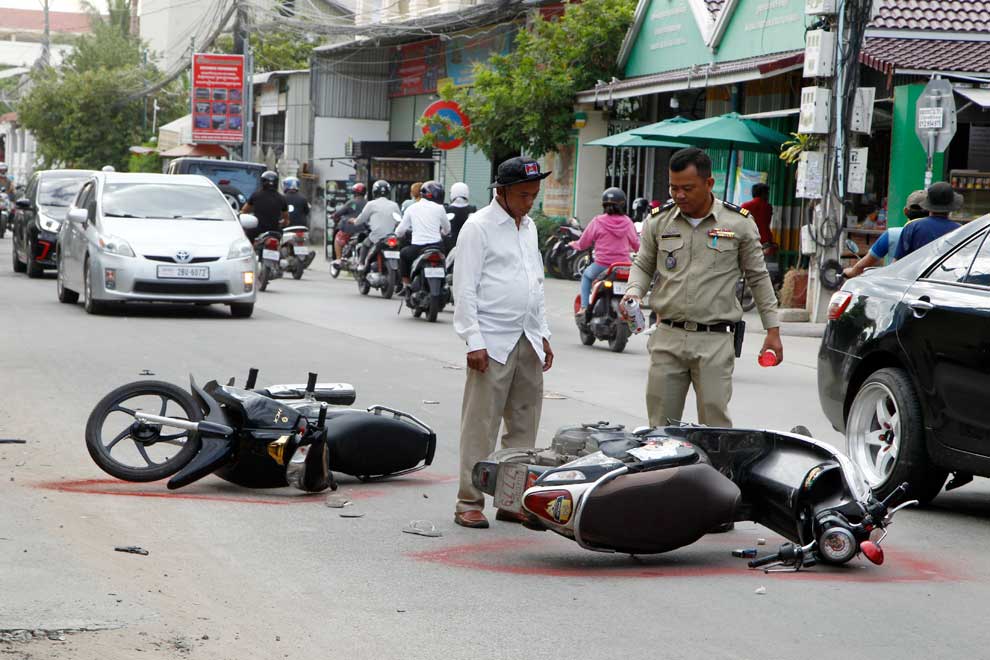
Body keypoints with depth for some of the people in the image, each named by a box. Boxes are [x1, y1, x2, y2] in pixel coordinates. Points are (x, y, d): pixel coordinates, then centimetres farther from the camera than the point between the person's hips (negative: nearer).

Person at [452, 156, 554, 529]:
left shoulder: (529, 227, 17)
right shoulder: (479, 227, -6)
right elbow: (465, 288, -10)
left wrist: (543, 334, 19)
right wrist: (474, 341, -16)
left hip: (528, 343, 7)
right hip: (492, 343, -7)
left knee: (524, 424, 8)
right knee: (481, 425, -6)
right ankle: (470, 502, -2)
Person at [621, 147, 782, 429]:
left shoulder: (739, 223, 1)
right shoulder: (659, 221, 6)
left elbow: (758, 277, 8)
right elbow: (643, 265, 18)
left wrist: (773, 329, 6)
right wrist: (634, 292, -4)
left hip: (715, 341, -3)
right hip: (668, 336, 3)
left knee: (715, 422, -5)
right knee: (660, 424, 4)